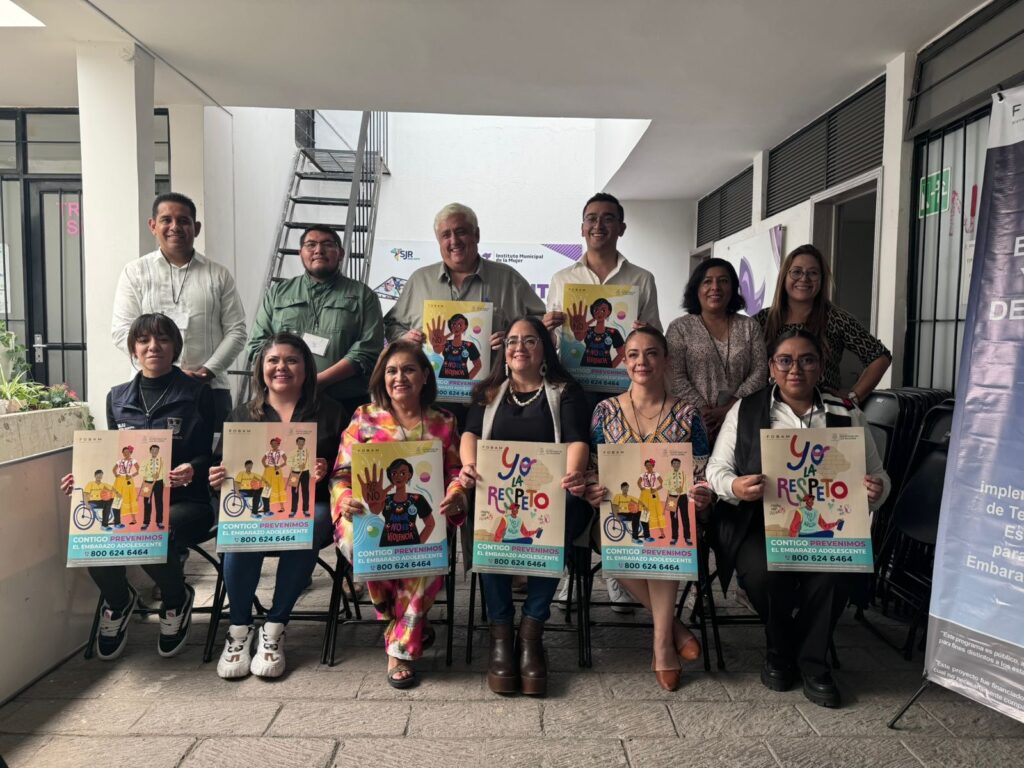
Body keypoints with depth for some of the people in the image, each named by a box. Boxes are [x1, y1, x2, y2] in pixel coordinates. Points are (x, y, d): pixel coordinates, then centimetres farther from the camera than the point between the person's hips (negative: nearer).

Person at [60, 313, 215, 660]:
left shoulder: (196, 393, 2)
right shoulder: (117, 397, 14)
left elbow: (206, 454, -2)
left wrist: (191, 469, -24)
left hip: (183, 501, -4)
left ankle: (177, 600, 3)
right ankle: (118, 602, 8)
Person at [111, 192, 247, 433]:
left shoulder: (218, 275, 11)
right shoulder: (135, 272, 9)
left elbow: (236, 331, 7)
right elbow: (122, 331, 2)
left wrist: (209, 369, -9)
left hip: (211, 388, 1)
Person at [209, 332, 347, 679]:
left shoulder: (331, 414, 10)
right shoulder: (241, 415, 18)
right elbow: (221, 471, 17)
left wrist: (327, 472, -16)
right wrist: (218, 478, -6)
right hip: (255, 504, 2)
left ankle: (274, 628, -20)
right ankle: (239, 627, -13)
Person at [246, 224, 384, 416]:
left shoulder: (362, 296, 8)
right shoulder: (278, 292, 17)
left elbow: (367, 352, -4)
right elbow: (257, 343, 11)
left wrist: (320, 380, -14)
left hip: (345, 405, -1)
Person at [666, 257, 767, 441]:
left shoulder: (750, 327, 11)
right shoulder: (679, 328, 3)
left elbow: (759, 373, 3)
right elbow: (676, 379, -5)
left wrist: (728, 410, -9)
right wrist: (705, 412, -14)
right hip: (695, 422, -2)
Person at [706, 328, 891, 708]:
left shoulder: (846, 415, 11)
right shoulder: (745, 411, 6)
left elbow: (877, 476, 13)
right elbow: (716, 469, 4)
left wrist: (875, 490, -12)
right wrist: (734, 487, -20)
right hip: (760, 522, -1)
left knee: (834, 571, -29)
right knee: (764, 572, -30)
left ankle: (811, 661, 0)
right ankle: (780, 650, 5)